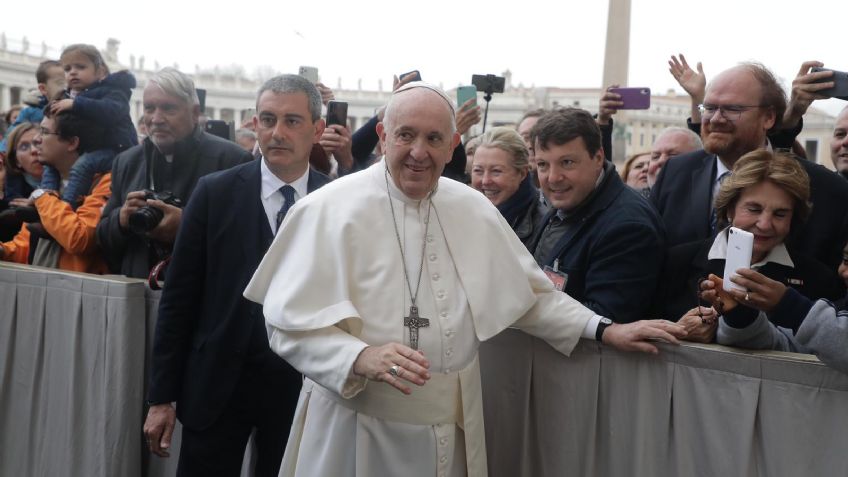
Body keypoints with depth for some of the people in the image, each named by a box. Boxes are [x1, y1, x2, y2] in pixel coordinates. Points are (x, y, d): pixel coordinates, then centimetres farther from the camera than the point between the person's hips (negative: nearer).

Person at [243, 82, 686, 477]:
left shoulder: (474, 209, 5)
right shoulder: (330, 210, -11)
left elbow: (528, 293, 14)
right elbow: (291, 322, -14)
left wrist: (605, 330, 5)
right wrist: (361, 358, -29)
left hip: (453, 430, 5)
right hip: (357, 430, -4)